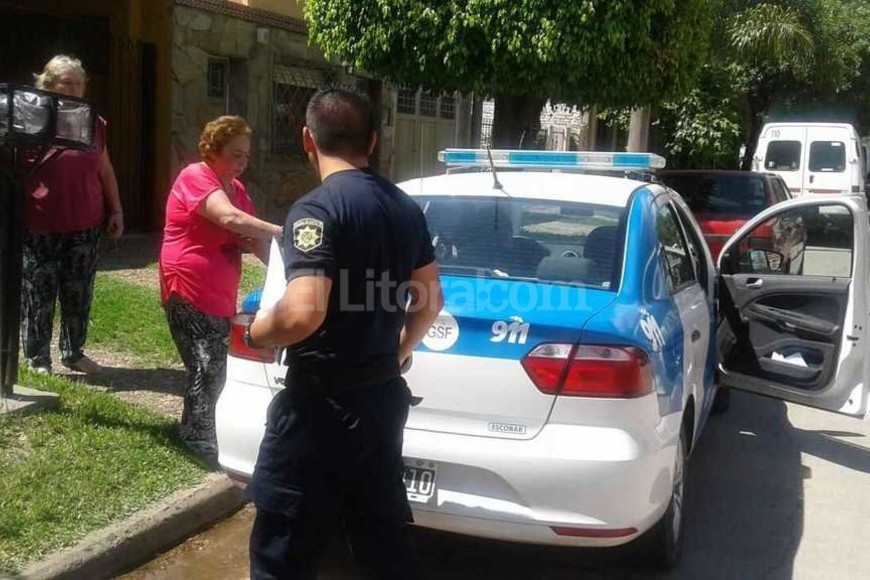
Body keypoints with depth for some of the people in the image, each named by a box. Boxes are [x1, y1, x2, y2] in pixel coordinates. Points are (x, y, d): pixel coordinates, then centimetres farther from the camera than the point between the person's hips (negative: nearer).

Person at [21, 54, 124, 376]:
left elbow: (105, 170, 16)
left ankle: (74, 353, 25)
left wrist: (116, 210, 13)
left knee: (79, 293, 9)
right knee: (38, 295, 3)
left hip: (84, 226, 3)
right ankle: (38, 359, 16)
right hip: (39, 227, -3)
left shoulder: (94, 124, 8)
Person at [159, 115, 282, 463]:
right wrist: (282, 233, -35)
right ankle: (203, 447, -9)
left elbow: (252, 239, 13)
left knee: (214, 374, 13)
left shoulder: (237, 189, 15)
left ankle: (192, 436, 28)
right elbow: (230, 218, -29)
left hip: (219, 297, 9)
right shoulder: (196, 177, -12)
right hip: (188, 293, -9)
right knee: (206, 371, -14)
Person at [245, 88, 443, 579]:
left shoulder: (317, 209, -18)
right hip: (384, 396, 8)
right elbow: (431, 300, 15)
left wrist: (256, 332, -9)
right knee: (385, 539, 21)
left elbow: (304, 314, -29)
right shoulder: (406, 207, 7)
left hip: (321, 406, -8)